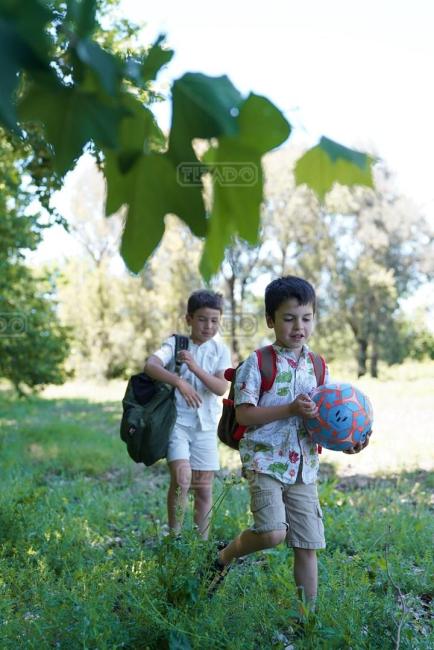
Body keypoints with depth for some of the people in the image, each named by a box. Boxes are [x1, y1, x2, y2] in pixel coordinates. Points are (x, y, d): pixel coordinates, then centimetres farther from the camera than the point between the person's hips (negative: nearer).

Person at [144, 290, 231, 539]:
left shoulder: (221, 350, 3)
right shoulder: (175, 343, -4)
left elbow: (221, 388, -9)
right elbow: (150, 365, -21)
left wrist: (194, 368, -21)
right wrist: (179, 381, -34)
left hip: (206, 424, 3)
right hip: (177, 419, -3)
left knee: (204, 488, 8)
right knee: (182, 478, -19)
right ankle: (174, 536, -3)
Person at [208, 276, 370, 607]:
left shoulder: (318, 367, 8)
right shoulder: (258, 363, -7)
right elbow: (244, 414, -13)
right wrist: (291, 409, -23)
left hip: (303, 467, 5)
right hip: (265, 460, -5)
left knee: (307, 547, 6)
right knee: (273, 533, -20)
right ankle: (225, 557, 10)